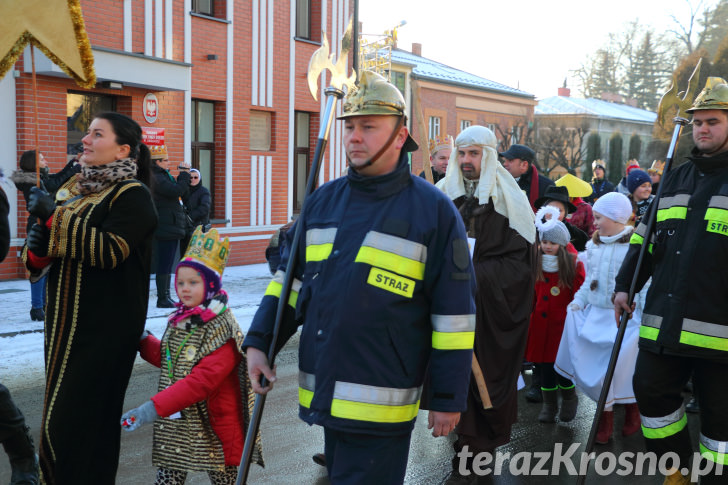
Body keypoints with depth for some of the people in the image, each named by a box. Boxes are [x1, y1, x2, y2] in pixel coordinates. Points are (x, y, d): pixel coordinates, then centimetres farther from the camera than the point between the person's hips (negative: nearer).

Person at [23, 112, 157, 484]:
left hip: (105, 328, -7)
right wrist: (37, 248, -5)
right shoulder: (73, 189, 14)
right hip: (65, 323, 7)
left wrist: (54, 217, -20)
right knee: (60, 415, 13)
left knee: (75, 421, -5)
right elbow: (41, 260, 18)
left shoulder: (132, 195, -8)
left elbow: (109, 251, -24)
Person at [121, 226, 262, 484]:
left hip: (213, 429, -7)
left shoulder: (222, 331, -20)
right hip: (174, 425, 7)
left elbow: (201, 381, -28)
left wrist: (153, 408, -31)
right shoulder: (179, 321, 5)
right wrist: (143, 340, 7)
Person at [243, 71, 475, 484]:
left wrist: (449, 399, -6)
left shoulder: (434, 209, -9)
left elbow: (454, 310, -7)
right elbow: (291, 276, 15)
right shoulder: (323, 200, 7)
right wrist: (259, 342, 4)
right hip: (325, 395, 6)